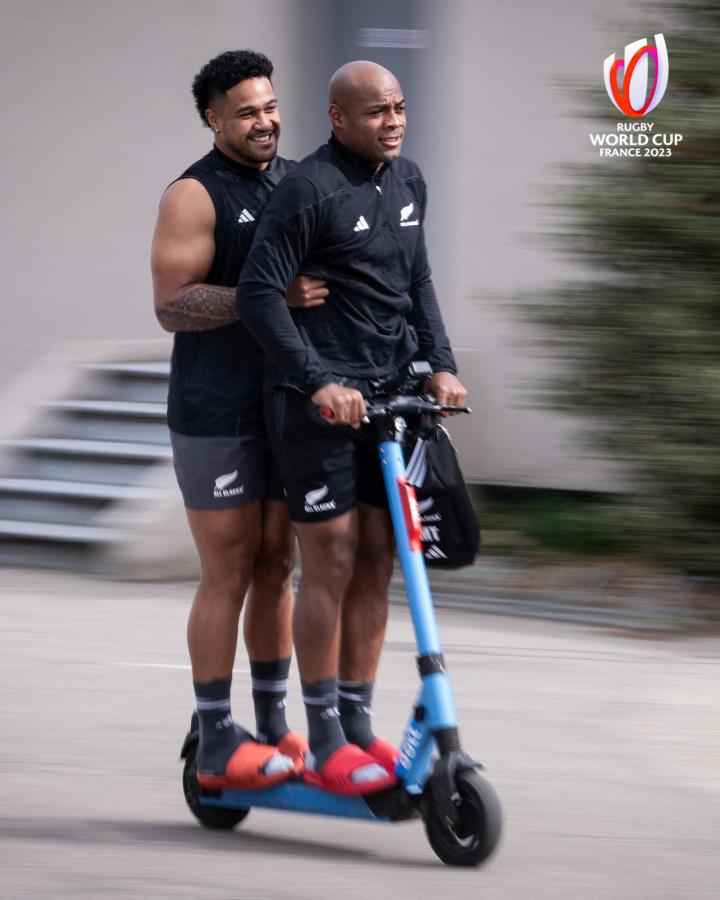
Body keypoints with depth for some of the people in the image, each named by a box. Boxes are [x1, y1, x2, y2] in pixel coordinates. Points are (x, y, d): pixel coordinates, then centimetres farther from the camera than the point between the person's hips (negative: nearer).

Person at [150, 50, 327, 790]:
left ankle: (273, 728, 18)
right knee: (228, 576, -3)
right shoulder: (195, 196, -10)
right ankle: (216, 746, 2)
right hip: (215, 416, -6)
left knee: (277, 568, 10)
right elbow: (171, 305, -18)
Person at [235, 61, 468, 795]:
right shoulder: (309, 190, -13)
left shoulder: (408, 181, 11)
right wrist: (318, 382, -23)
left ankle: (358, 726, 15)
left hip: (385, 397, 7)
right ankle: (324, 746, 0)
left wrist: (439, 365, 7)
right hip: (316, 401, -7)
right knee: (330, 565, -5)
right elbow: (257, 294, -16)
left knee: (376, 565, 8)